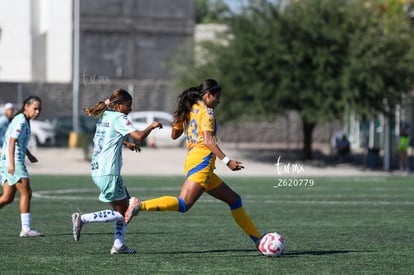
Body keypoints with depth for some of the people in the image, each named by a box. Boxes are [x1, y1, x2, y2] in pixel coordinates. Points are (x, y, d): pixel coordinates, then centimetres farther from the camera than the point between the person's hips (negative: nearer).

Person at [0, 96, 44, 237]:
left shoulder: (24, 120, 18)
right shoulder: (21, 121, -12)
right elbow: (12, 141, -21)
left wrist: (29, 154, 29)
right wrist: (11, 163, -27)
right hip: (13, 162, -10)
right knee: (26, 193, -8)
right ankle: (26, 229, -8)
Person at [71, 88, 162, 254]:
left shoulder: (104, 117, 16)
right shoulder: (119, 118, -10)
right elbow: (139, 136, -20)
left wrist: (125, 143, 33)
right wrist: (152, 126, -4)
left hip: (97, 171, 9)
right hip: (108, 173, -9)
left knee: (126, 208, 15)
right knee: (122, 213, -1)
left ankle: (118, 245, 10)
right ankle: (82, 219, -8)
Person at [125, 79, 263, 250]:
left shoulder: (188, 110, 20)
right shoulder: (206, 111, -3)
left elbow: (174, 134, 29)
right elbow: (207, 140, -15)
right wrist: (226, 160, -19)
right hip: (202, 161, -10)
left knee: (234, 200, 13)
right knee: (183, 204, -25)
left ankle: (258, 240, 14)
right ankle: (140, 205, -31)